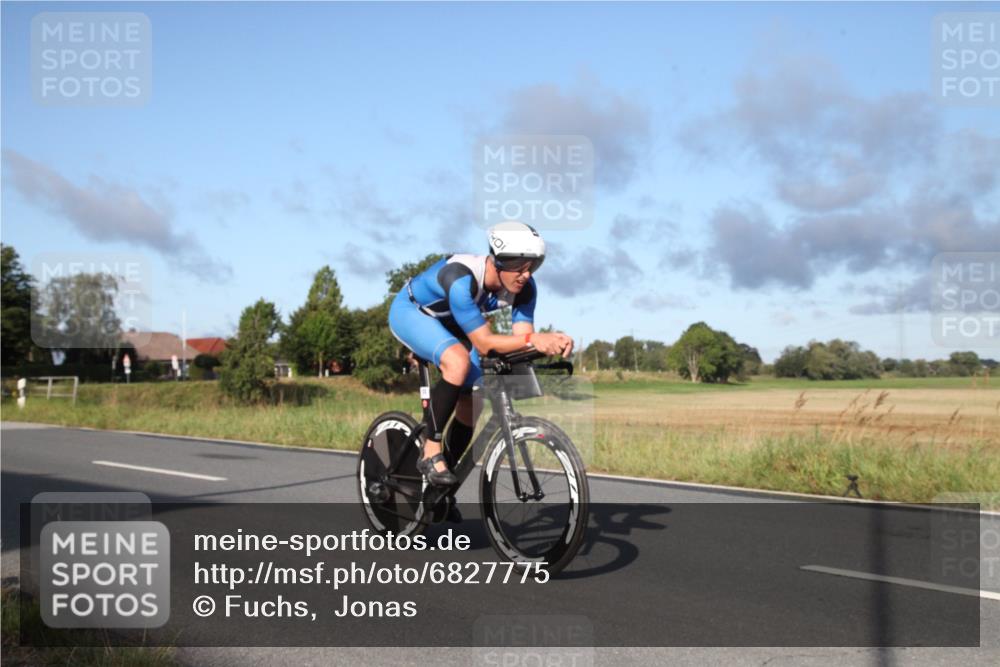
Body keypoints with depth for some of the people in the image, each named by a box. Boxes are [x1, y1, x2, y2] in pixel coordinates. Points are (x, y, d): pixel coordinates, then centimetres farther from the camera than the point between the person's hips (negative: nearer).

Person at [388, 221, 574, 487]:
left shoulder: (524, 287, -20)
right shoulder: (462, 279, -40)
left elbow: (522, 337, -22)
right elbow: (484, 343, -41)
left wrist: (552, 342, -42)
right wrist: (532, 339, -53)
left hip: (449, 323, 7)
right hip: (410, 311, -7)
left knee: (472, 399, -3)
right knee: (458, 362, -35)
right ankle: (431, 452, -22)